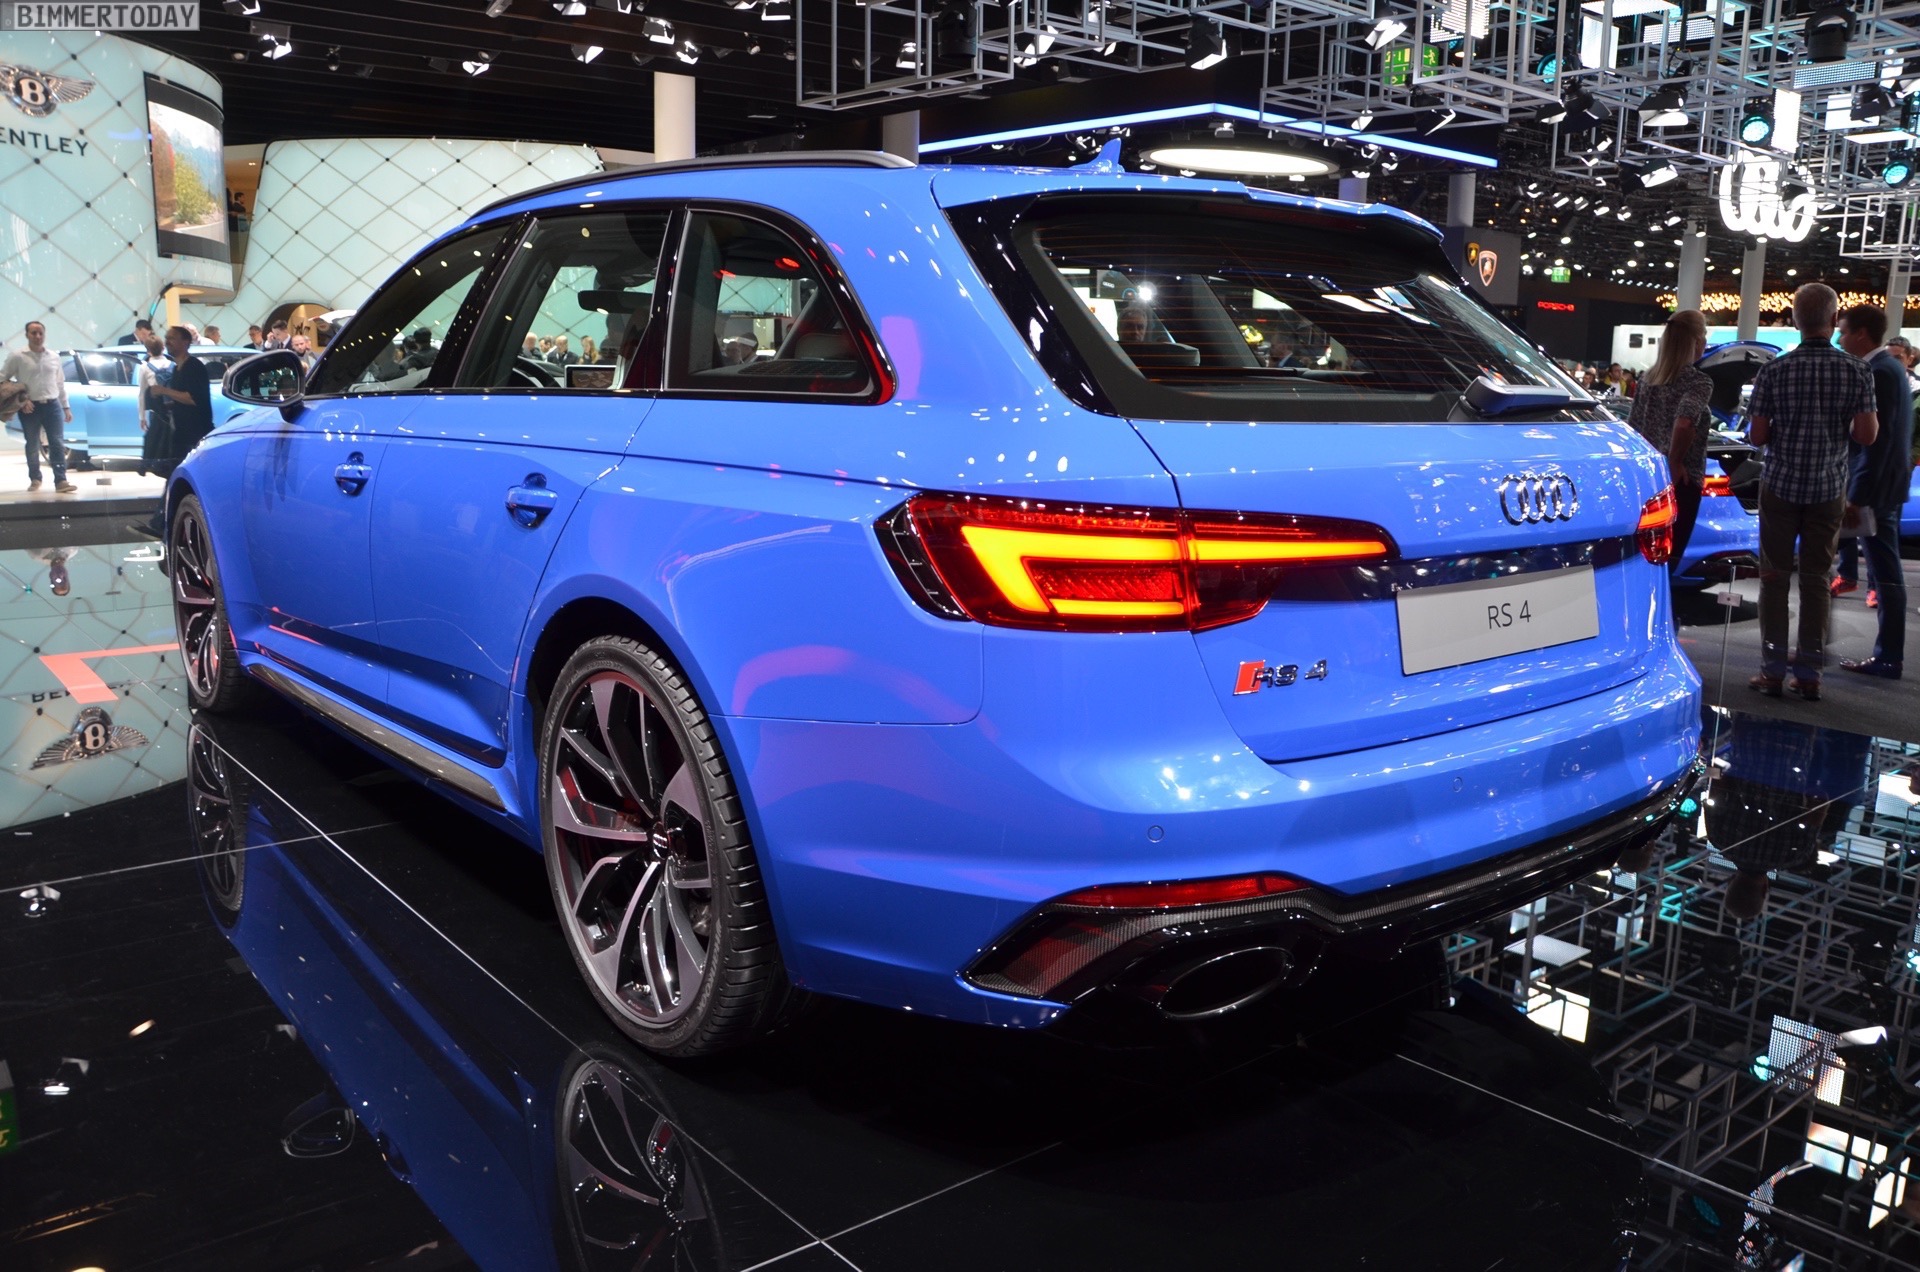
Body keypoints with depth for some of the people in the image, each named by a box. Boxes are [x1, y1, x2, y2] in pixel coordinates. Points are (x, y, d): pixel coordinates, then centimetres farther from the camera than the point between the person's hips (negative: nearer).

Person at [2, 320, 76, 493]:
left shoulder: (54, 357, 9)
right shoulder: (17, 356, -2)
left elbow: (60, 383, 15)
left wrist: (66, 407, 12)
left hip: (52, 405, 2)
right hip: (30, 407, -2)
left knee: (58, 444, -6)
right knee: (32, 446, 8)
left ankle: (61, 481, -9)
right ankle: (34, 479, 21)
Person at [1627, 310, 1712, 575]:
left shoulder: (1650, 378, 8)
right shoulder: (1699, 381, -12)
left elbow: (1632, 427, 12)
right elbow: (1683, 424, -28)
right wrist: (1675, 462, -16)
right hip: (1681, 481, -7)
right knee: (1668, 558, 0)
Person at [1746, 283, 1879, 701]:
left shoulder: (1774, 371, -8)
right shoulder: (1857, 371, -6)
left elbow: (1757, 437, -6)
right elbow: (1867, 434, -8)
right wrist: (1839, 424, 12)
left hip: (1781, 486, -1)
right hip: (1828, 490, 1)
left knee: (1775, 577, 6)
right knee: (1816, 580, 8)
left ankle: (1773, 670, 5)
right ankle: (1809, 673, 10)